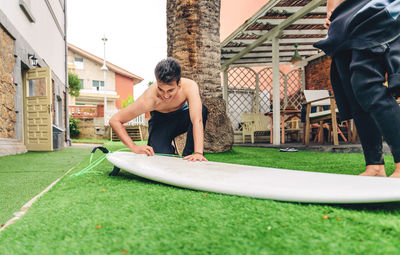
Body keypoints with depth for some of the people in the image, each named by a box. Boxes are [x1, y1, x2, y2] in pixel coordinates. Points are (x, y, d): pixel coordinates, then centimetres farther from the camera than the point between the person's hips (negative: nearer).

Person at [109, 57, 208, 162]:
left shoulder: (190, 86, -35)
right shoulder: (148, 99, -36)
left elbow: (197, 120, -45)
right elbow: (114, 121, -30)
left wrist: (198, 152, -57)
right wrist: (134, 147, -38)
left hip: (182, 116, 1)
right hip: (160, 121, -1)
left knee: (201, 110, -33)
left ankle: (187, 155, -16)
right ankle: (170, 149, 15)